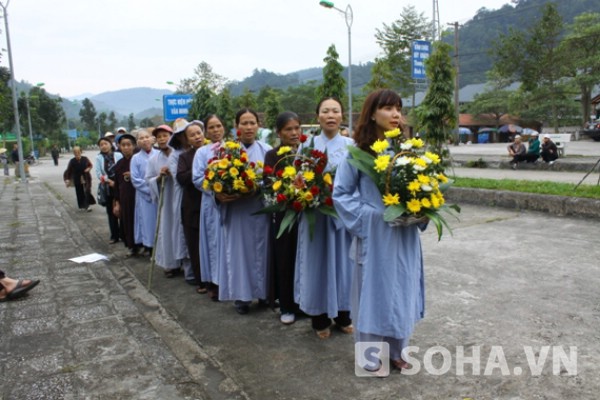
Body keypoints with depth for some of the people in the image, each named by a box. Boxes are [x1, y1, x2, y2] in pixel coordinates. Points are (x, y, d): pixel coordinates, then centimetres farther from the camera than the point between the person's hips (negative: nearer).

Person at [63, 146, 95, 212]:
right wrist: (67, 179, -12)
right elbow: (68, 171, -4)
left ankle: (87, 206, 0)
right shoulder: (72, 161, -8)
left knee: (87, 192, -7)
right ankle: (81, 206, 22)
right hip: (77, 180, 1)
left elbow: (91, 165, 9)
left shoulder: (85, 159, -7)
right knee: (79, 193, 8)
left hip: (86, 179, -1)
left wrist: (88, 168, -11)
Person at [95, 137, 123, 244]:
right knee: (111, 212, 8)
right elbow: (98, 174, -3)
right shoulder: (98, 158, 2)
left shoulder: (118, 155, -5)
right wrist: (109, 181, -13)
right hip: (108, 188, 2)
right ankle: (114, 235, 17)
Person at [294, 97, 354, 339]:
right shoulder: (308, 145, 3)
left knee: (343, 262, 9)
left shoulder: (352, 146, 5)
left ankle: (343, 315, 25)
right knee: (318, 263, 4)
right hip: (315, 212, -1)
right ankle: (320, 318, 18)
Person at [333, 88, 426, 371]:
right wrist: (371, 215, -15)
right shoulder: (358, 152, -8)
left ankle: (395, 351, 31)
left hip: (405, 234, 5)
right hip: (375, 234, -4)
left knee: (402, 291, 13)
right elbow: (340, 194, -7)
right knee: (374, 292, 5)